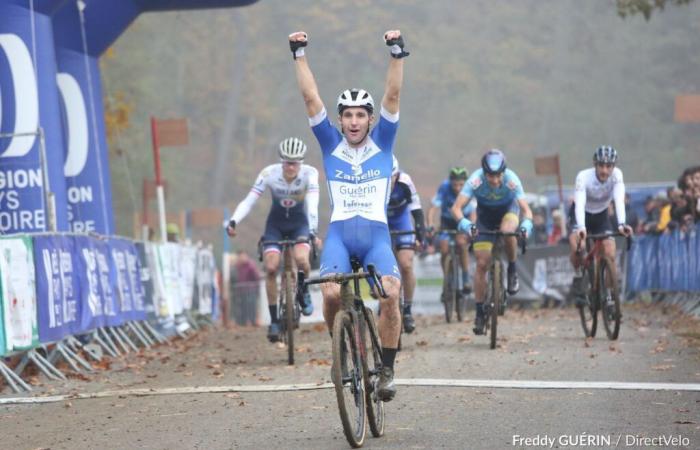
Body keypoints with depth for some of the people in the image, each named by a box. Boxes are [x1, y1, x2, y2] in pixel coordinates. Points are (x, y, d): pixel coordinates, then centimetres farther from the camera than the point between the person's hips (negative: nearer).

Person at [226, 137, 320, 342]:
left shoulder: (309, 174, -24)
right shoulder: (269, 173, -22)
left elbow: (313, 204, -35)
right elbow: (249, 200, -27)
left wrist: (313, 231, -50)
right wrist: (233, 221, -44)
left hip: (299, 222, -1)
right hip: (276, 223, 1)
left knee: (301, 259, -30)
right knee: (271, 267, -19)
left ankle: (304, 292, 2)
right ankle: (274, 320, -6)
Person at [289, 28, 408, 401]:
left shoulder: (382, 143, 11)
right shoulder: (331, 143, 12)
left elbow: (392, 96, 1)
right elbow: (310, 98, 7)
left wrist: (397, 53, -9)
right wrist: (299, 55, 1)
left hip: (376, 233, 0)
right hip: (340, 232, 0)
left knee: (390, 295, -24)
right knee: (331, 294, -26)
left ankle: (386, 369, -7)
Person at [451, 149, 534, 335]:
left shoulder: (511, 180, -32)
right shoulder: (476, 180, -32)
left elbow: (526, 209, -34)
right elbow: (456, 207, -36)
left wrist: (526, 224, -55)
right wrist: (463, 223, -55)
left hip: (508, 210, -1)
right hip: (485, 217, 1)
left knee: (507, 231, -37)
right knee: (482, 263, -8)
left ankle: (512, 271, -11)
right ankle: (480, 312, 3)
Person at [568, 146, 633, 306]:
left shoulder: (616, 175, -27)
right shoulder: (584, 177, -32)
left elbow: (619, 200, -38)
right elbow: (580, 204, -42)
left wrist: (621, 224, -54)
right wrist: (581, 228, -59)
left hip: (601, 216, 2)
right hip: (581, 214, -2)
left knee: (610, 255, -15)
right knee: (576, 247, -29)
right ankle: (578, 276, -1)